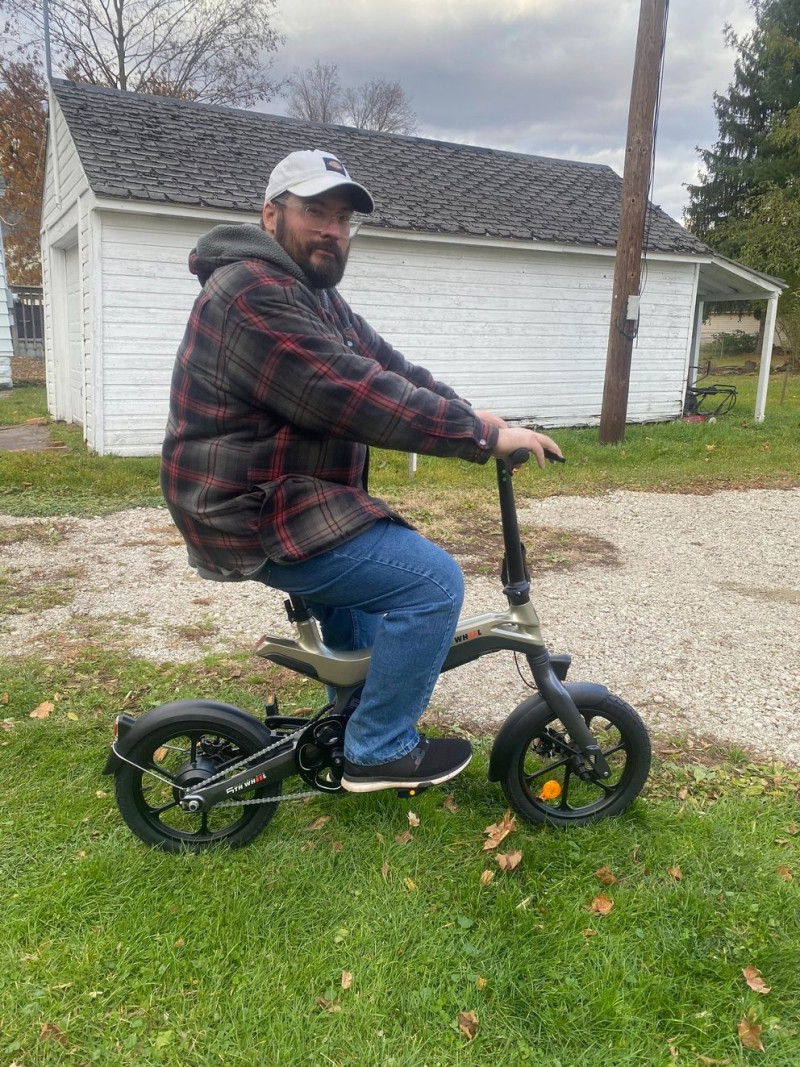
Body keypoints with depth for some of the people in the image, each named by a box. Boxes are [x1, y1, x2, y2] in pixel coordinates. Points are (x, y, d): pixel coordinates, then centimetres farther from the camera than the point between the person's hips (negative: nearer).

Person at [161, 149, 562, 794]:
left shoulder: (312, 293, 16)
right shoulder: (255, 295, -20)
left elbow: (387, 366, 9)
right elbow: (364, 398, -27)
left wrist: (470, 414, -4)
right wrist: (485, 437, -22)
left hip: (283, 496, 11)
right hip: (260, 516, -11)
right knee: (434, 581, -14)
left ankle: (348, 721, 41)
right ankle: (381, 752, 2)